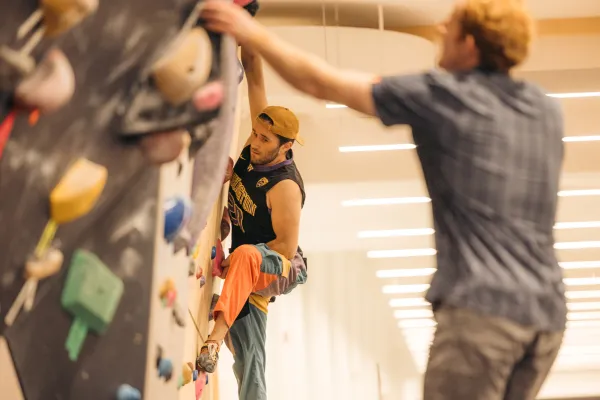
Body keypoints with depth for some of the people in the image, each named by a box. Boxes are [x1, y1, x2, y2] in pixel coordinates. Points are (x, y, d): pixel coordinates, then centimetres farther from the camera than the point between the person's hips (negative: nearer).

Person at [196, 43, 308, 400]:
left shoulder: (286, 187, -23)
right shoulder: (256, 150, -4)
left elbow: (286, 246, -22)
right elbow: (255, 82, -3)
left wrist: (234, 261, -20)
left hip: (280, 268, -8)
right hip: (249, 276, 8)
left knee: (246, 257, -42)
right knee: (249, 367, 2)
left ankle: (215, 338, -55)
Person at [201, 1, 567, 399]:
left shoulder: (444, 95, -3)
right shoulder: (548, 110, 15)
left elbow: (321, 83, 2)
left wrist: (252, 33, 12)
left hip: (483, 306, -7)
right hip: (547, 311, 7)